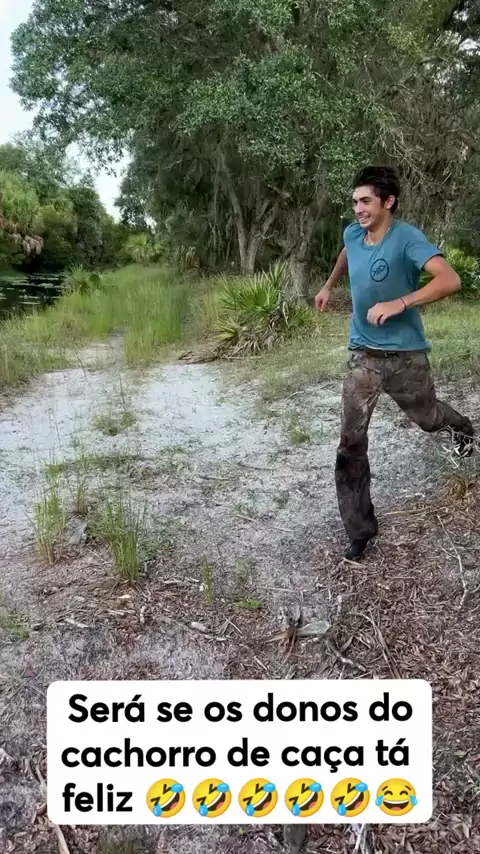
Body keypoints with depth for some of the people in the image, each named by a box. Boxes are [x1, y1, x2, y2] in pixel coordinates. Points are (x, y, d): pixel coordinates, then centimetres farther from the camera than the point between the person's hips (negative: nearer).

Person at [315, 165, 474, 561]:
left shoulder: (408, 238, -19)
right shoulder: (353, 234, 0)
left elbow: (450, 280, -31)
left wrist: (399, 303, -40)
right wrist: (329, 285, 31)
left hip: (405, 354, -4)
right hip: (363, 355, 4)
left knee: (428, 418, 20)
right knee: (351, 443, -4)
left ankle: (462, 428, 61)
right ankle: (360, 530, 6)